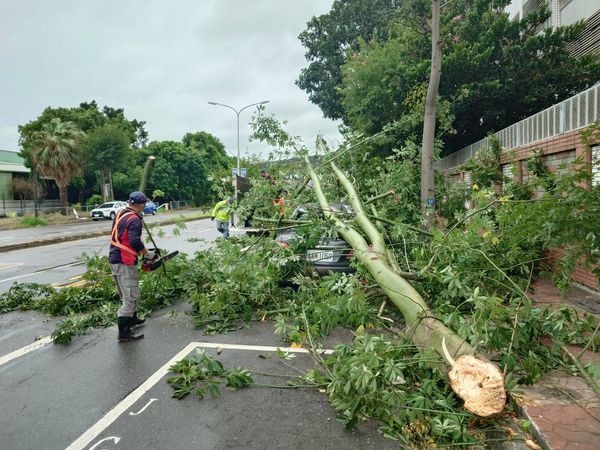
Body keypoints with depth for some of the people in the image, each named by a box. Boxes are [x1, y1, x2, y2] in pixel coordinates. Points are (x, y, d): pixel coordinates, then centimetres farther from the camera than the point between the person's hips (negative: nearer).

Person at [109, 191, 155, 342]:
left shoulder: (120, 213, 9)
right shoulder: (134, 219, -18)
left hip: (114, 259, 9)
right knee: (131, 296, -5)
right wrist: (148, 253, -13)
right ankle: (124, 332, -3)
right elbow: (135, 241, -28)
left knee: (127, 294, 23)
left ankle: (132, 318, 39)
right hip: (124, 263, -9)